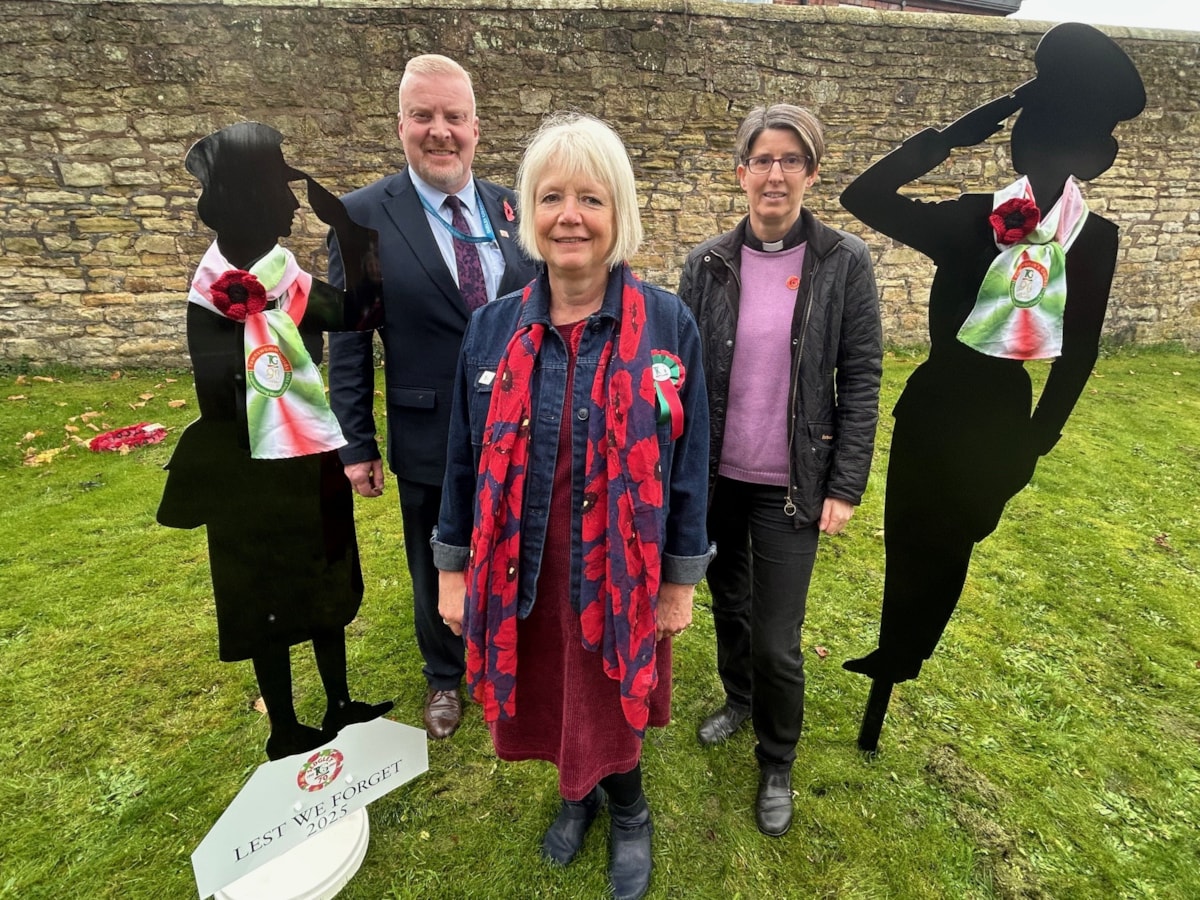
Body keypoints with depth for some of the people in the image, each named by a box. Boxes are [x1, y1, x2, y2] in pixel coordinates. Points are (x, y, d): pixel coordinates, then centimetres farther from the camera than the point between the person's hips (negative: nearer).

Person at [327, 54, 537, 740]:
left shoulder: (513, 209, 1)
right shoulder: (365, 215, -8)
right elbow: (348, 343, -5)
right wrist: (357, 444, -5)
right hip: (430, 441, -2)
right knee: (436, 570, 18)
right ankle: (445, 676, 46)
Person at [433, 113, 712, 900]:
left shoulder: (668, 324, -10)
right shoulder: (493, 328, -4)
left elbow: (689, 462, -5)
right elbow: (465, 460, 2)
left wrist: (682, 578, -2)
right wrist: (453, 567, 5)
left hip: (620, 575, -2)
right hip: (521, 574, 3)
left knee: (608, 711, 18)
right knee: (549, 707, 22)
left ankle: (630, 816, 52)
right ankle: (580, 794, 56)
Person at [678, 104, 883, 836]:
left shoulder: (845, 263, -6)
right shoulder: (708, 264, -1)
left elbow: (861, 382, -5)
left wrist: (846, 487, -8)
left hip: (790, 484, -2)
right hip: (714, 475, 3)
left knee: (776, 639, 3)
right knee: (727, 601, 20)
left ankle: (778, 765, 31)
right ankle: (740, 699, 50)